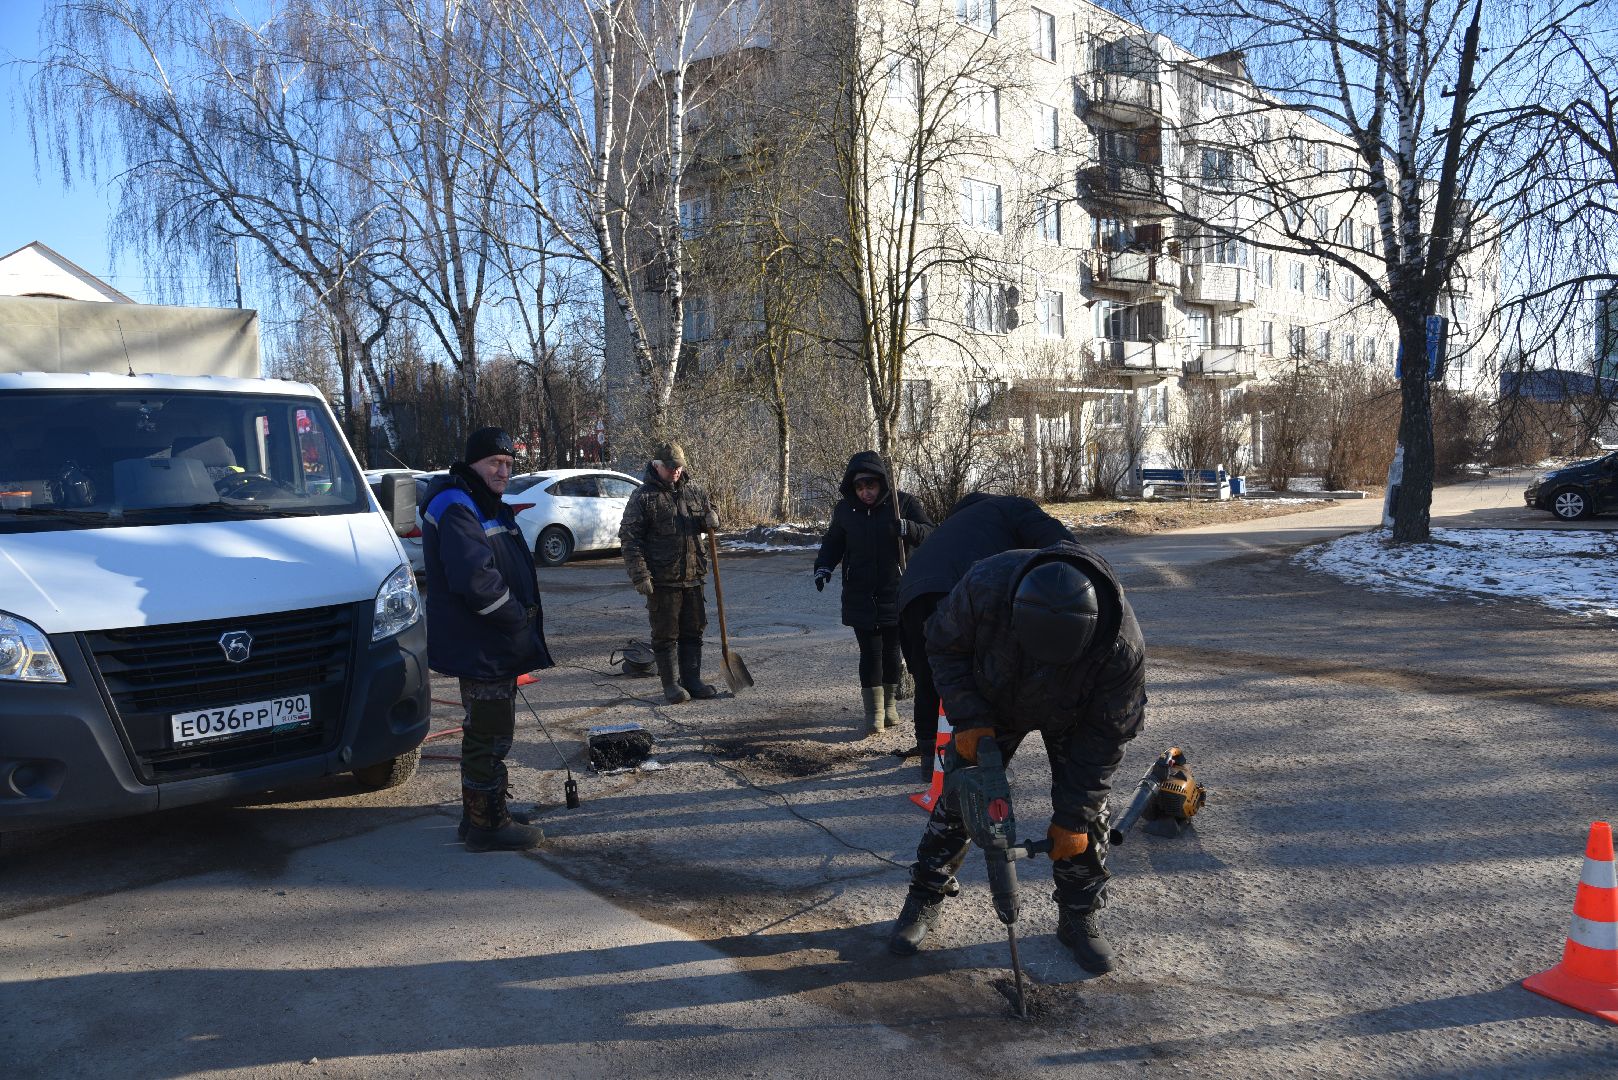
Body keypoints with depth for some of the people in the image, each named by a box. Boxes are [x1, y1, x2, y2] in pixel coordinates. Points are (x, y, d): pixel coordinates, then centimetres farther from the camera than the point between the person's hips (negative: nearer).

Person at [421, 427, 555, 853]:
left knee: (487, 731, 20)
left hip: (494, 644, 11)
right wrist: (518, 620, -19)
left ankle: (482, 812, 33)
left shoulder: (485, 506, 18)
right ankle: (488, 825, 7)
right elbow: (476, 579, -29)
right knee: (490, 735, -3)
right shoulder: (455, 508, -17)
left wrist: (523, 619, 12)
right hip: (479, 647, -11)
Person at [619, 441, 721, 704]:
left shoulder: (694, 492, 9)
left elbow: (708, 512, 25)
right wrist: (640, 576, -17)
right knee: (665, 634, 2)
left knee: (693, 631, 12)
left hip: (693, 576, 6)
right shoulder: (643, 497, -7)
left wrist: (711, 520, -2)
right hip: (661, 580, -5)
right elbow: (629, 539, -9)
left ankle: (692, 680, 23)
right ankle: (670, 685, 12)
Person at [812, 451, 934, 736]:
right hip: (860, 597, 1)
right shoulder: (845, 509, 3)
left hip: (896, 595, -1)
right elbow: (833, 542, 16)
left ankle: (889, 704, 28)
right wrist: (823, 566, -1)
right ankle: (873, 714, 1)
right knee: (870, 652, -4)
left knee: (891, 651, 10)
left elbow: (930, 535, -8)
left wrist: (907, 528, -28)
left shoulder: (904, 503, -5)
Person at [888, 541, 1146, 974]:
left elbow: (1105, 735, -26)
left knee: (1086, 816, -4)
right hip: (992, 705, 1)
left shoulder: (1123, 644, -41)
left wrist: (1074, 818, -21)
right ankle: (925, 898, 20)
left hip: (1073, 718, 0)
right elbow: (944, 645, -19)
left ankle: (1080, 918, 17)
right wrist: (968, 720, -28)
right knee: (959, 798, 2)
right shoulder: (985, 585, -42)